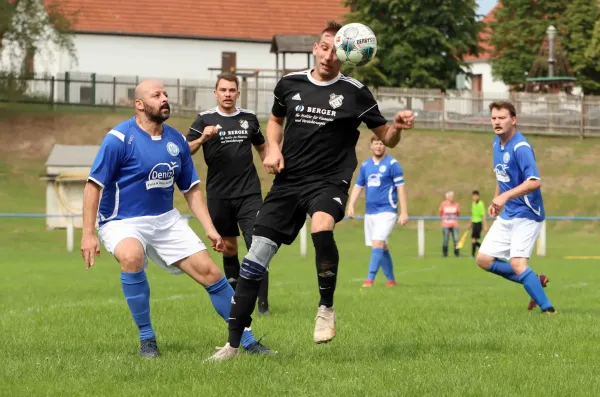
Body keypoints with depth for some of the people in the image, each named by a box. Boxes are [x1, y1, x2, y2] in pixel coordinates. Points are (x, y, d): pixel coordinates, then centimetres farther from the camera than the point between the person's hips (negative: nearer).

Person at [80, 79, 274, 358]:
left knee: (210, 272, -2)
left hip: (166, 220, 6)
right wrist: (88, 233, -18)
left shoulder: (176, 141, 4)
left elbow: (191, 189, 13)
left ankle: (247, 340, 12)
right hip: (122, 222, -5)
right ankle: (146, 338, -20)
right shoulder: (119, 138, -14)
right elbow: (94, 185, -13)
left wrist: (210, 229, 4)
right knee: (132, 257, -37)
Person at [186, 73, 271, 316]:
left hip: (249, 193, 0)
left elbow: (262, 147, 23)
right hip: (218, 195, 0)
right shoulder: (205, 119, 0)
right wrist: (203, 138, -24)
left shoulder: (248, 118, 8)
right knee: (228, 247, 9)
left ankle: (263, 303, -10)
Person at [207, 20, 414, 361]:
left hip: (329, 180, -3)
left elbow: (387, 139, 4)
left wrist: (398, 127, -18)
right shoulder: (290, 84, 6)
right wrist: (273, 148, 6)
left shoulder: (354, 93, -2)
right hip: (288, 180, 3)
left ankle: (327, 308, -13)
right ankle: (234, 344, 6)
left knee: (321, 226, -37)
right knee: (256, 257, -4)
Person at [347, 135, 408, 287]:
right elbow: (358, 186, 15)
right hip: (370, 212, 6)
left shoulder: (392, 164, -4)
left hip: (386, 211, -6)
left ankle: (370, 279, -21)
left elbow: (400, 188, -6)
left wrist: (404, 212, -11)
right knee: (382, 247, 10)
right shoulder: (365, 165, 12)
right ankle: (391, 279, 21)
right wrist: (351, 205, 0)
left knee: (377, 244, -17)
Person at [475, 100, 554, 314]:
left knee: (517, 264, -21)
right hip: (507, 215, 9)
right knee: (484, 259, 5)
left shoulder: (521, 147, -20)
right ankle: (535, 281, 16)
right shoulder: (497, 142, 7)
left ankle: (548, 309, -13)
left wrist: (505, 196, -38)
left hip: (526, 215, -9)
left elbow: (534, 181, -31)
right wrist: (496, 201, 15)